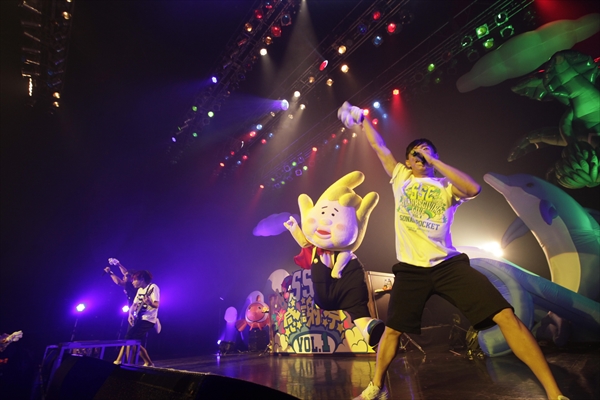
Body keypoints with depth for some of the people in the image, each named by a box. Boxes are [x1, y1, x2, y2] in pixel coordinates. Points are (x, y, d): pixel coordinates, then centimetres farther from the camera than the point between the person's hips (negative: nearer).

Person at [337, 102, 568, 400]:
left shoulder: (446, 186, 11)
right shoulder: (400, 177, 15)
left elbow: (473, 188, -12)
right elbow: (377, 145, 19)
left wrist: (433, 160, -7)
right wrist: (361, 118, 26)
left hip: (449, 263, 0)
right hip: (411, 269, 1)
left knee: (506, 316, -11)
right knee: (392, 330, 7)